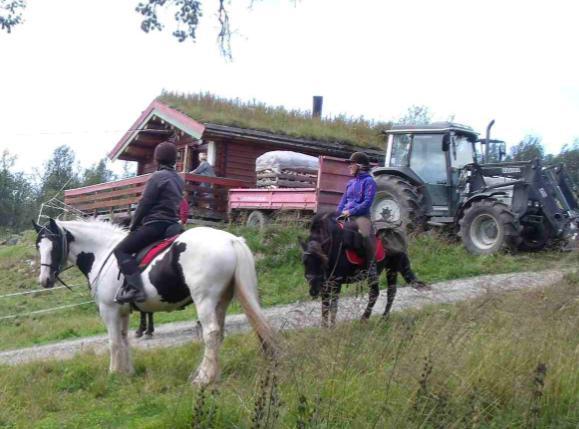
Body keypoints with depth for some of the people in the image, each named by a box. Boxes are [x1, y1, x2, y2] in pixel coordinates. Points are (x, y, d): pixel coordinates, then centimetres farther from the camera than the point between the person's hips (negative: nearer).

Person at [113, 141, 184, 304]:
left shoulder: (157, 176, -10)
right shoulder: (179, 179, 14)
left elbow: (144, 204, -11)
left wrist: (133, 226, 0)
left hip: (155, 223, -9)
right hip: (172, 224, 9)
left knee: (122, 250, -8)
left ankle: (135, 288, -25)